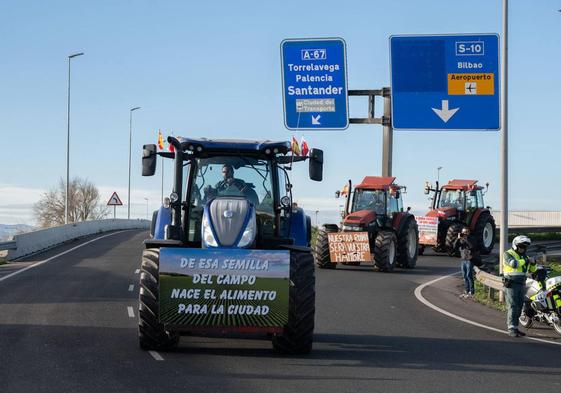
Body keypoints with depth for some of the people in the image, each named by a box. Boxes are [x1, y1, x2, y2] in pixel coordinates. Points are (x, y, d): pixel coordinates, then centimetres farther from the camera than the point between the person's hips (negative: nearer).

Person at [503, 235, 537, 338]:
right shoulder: (508, 254, -7)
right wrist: (525, 261, -16)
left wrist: (533, 263, -4)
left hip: (521, 284, 7)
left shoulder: (524, 256, 16)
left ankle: (515, 328, 15)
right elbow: (514, 264, -26)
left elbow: (532, 270, 17)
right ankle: (511, 329, -15)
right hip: (511, 284, -7)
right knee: (513, 307, -12)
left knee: (519, 307, 9)